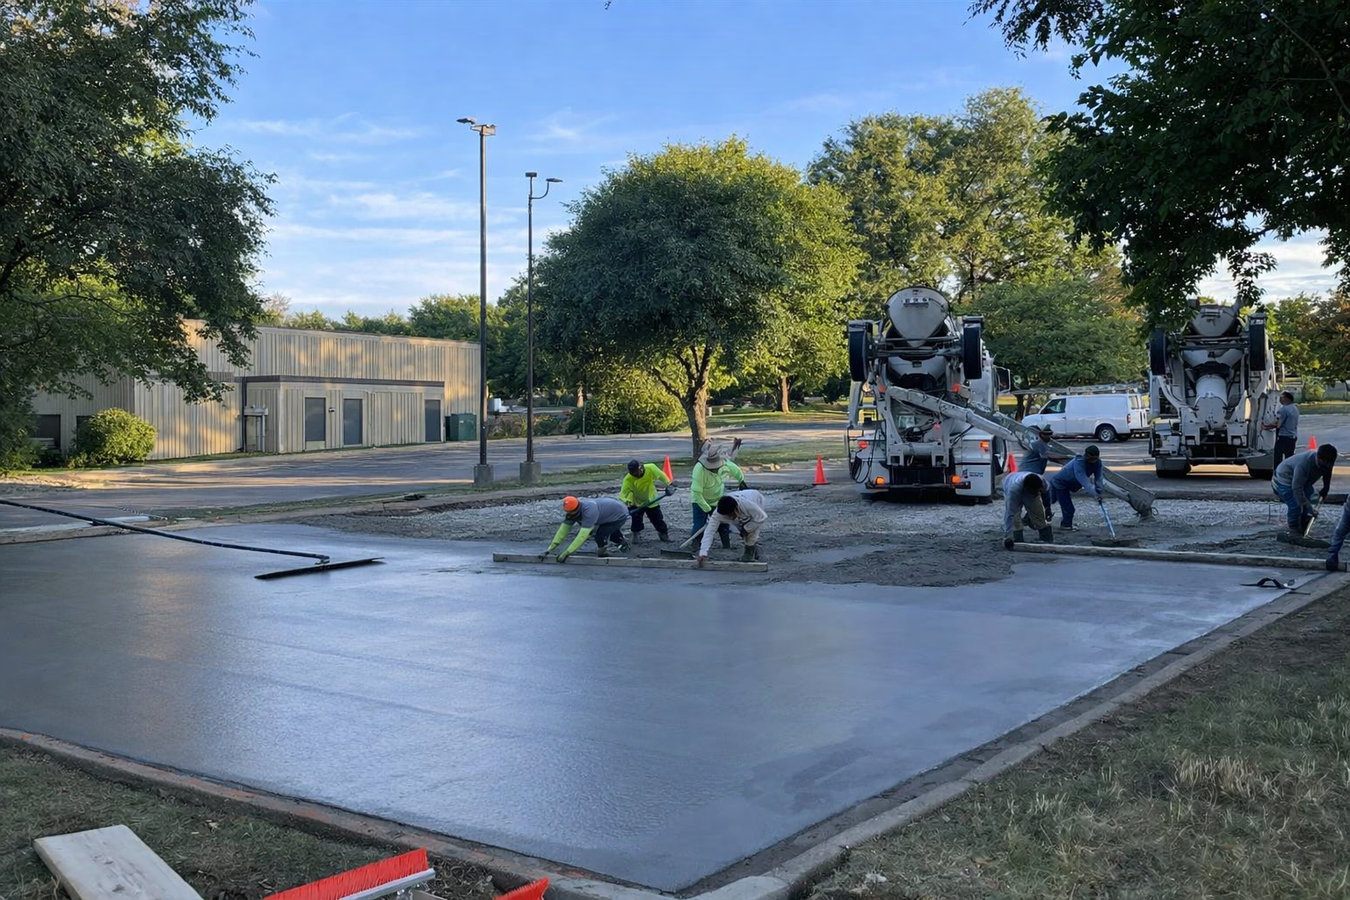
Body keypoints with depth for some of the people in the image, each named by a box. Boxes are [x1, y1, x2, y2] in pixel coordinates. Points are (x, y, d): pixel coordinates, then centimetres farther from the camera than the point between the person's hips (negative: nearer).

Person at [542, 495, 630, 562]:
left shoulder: (588, 511, -40)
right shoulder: (571, 510, -15)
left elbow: (583, 535, -42)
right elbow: (562, 531, -12)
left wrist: (567, 553, -41)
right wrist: (549, 550, -18)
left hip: (620, 515, -9)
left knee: (600, 535, -25)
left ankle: (601, 551, 6)